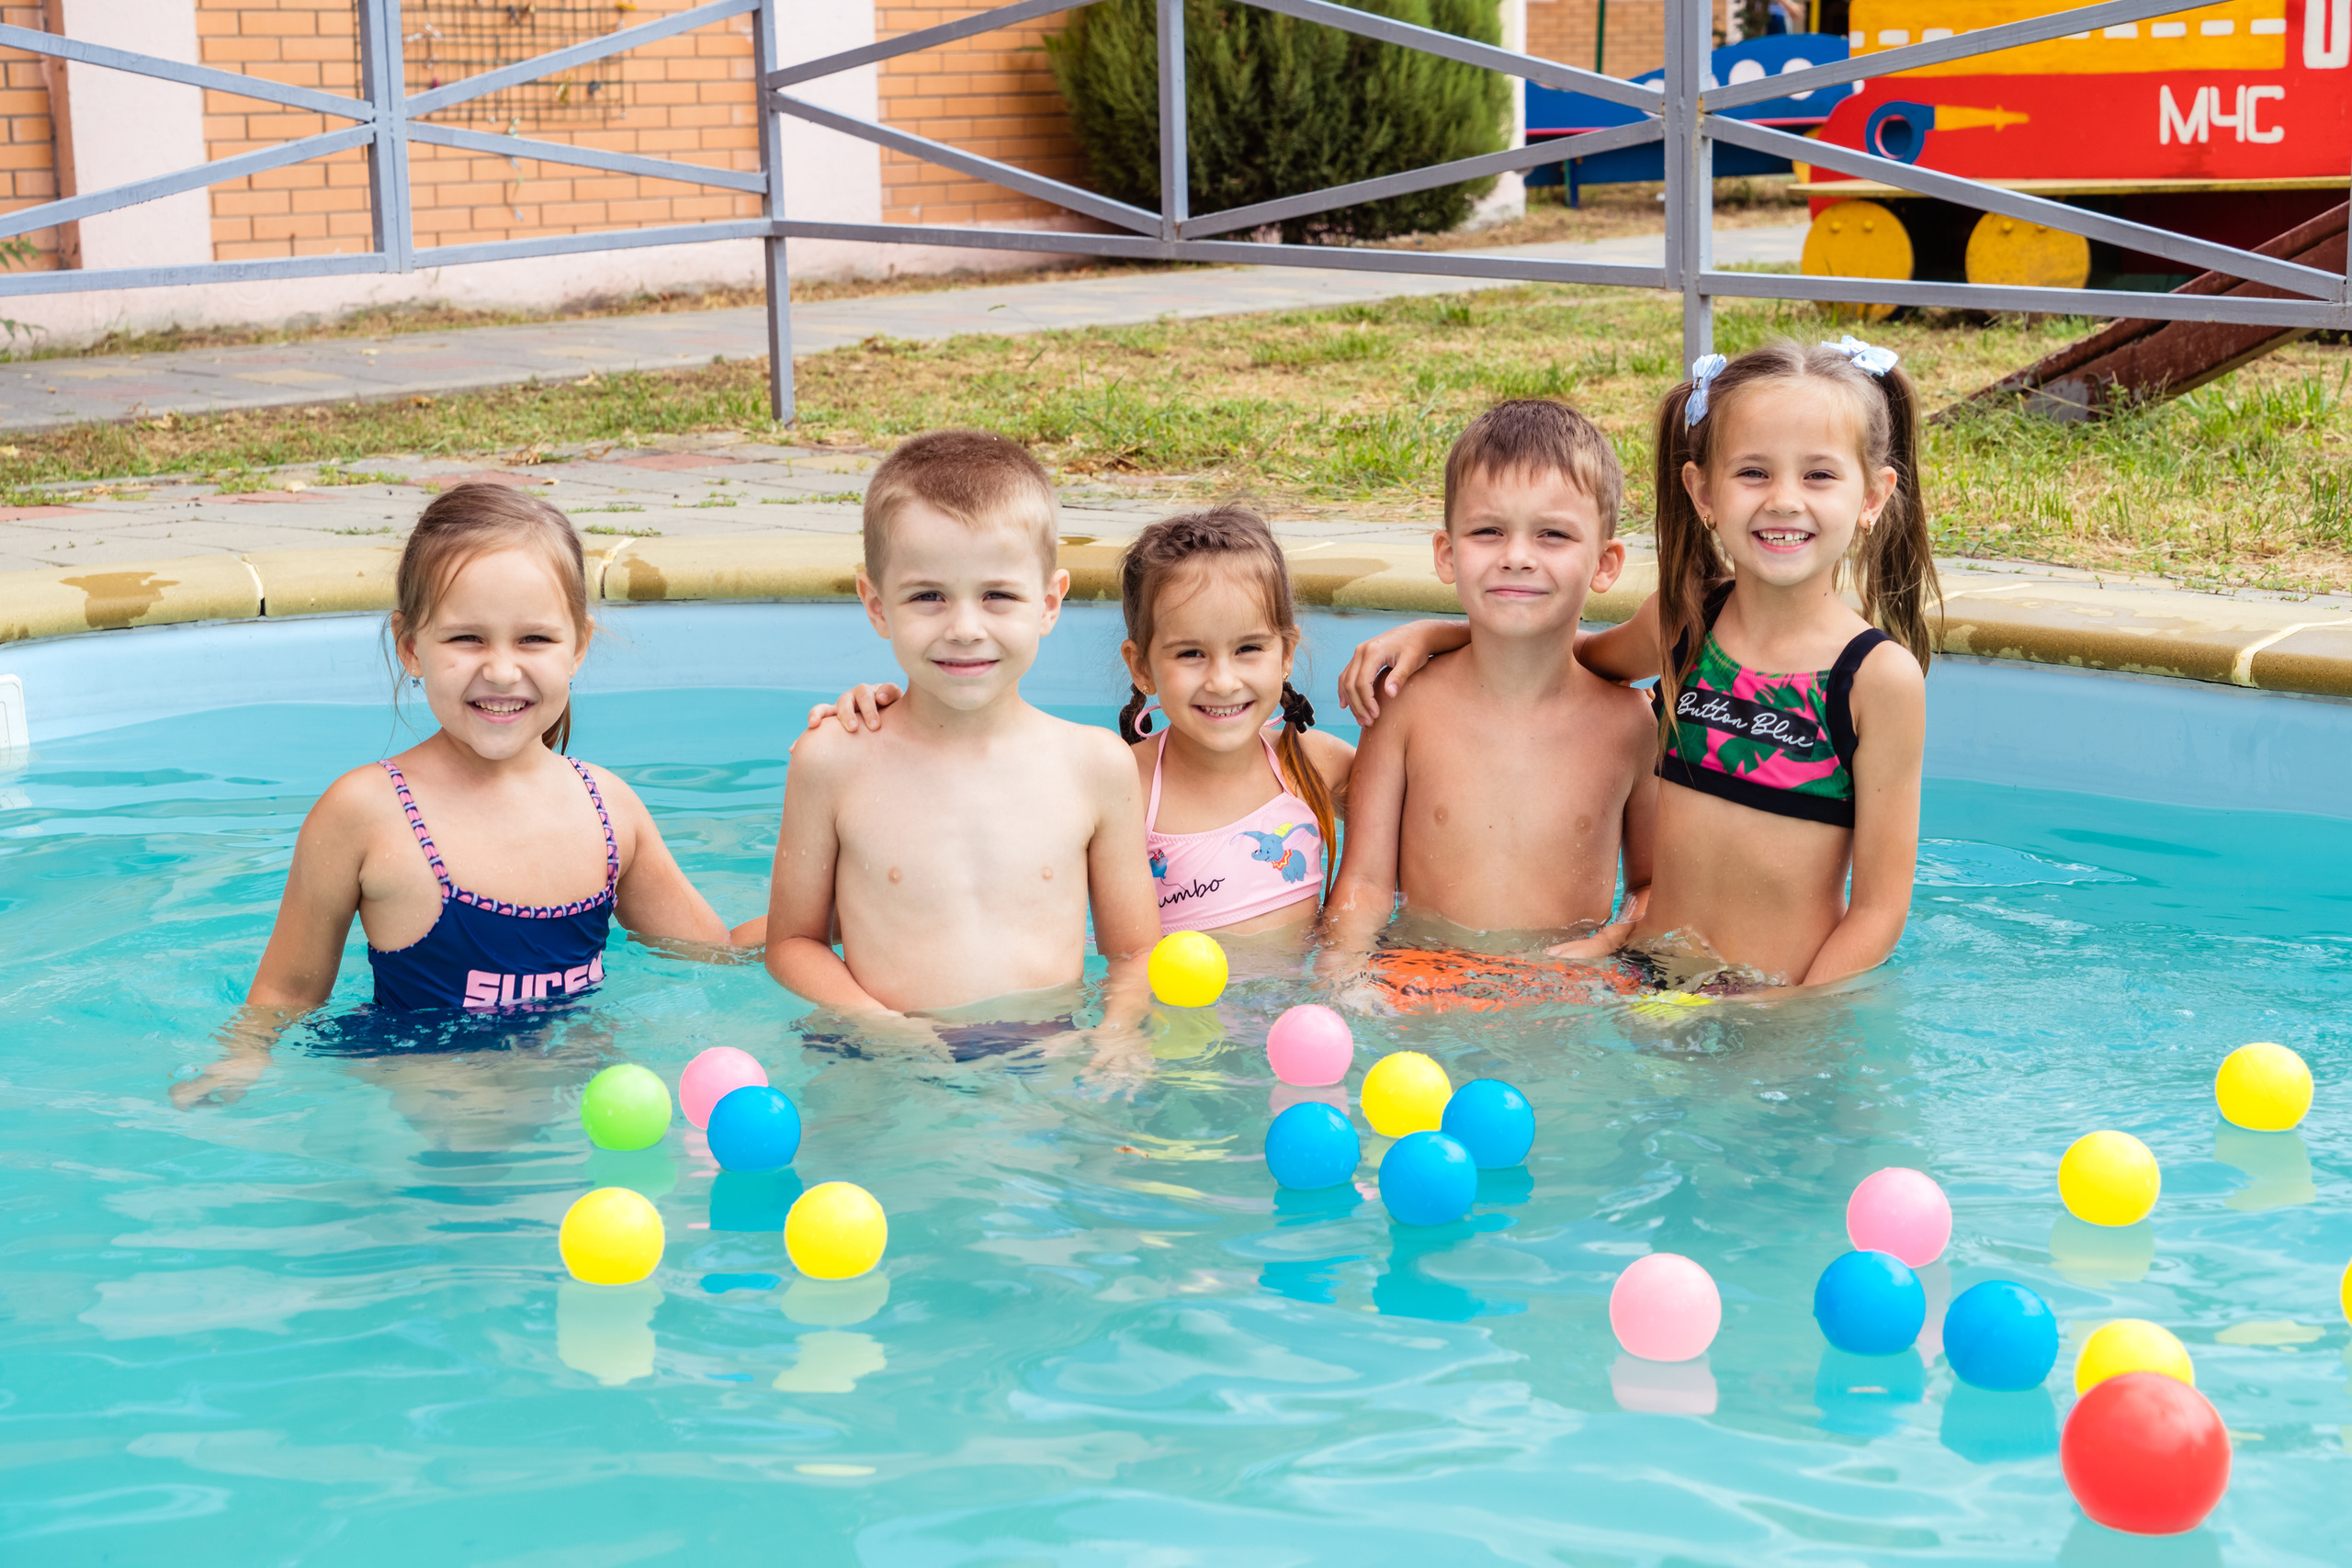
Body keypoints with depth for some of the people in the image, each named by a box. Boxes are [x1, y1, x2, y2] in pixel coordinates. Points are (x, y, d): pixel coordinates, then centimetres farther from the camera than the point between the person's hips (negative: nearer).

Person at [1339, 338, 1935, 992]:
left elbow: (1879, 909, -8)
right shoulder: (1683, 620, 1)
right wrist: (1430, 634, 13)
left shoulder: (1881, 676, -11)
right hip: (1647, 976, 3)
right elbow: (1583, 652, 25)